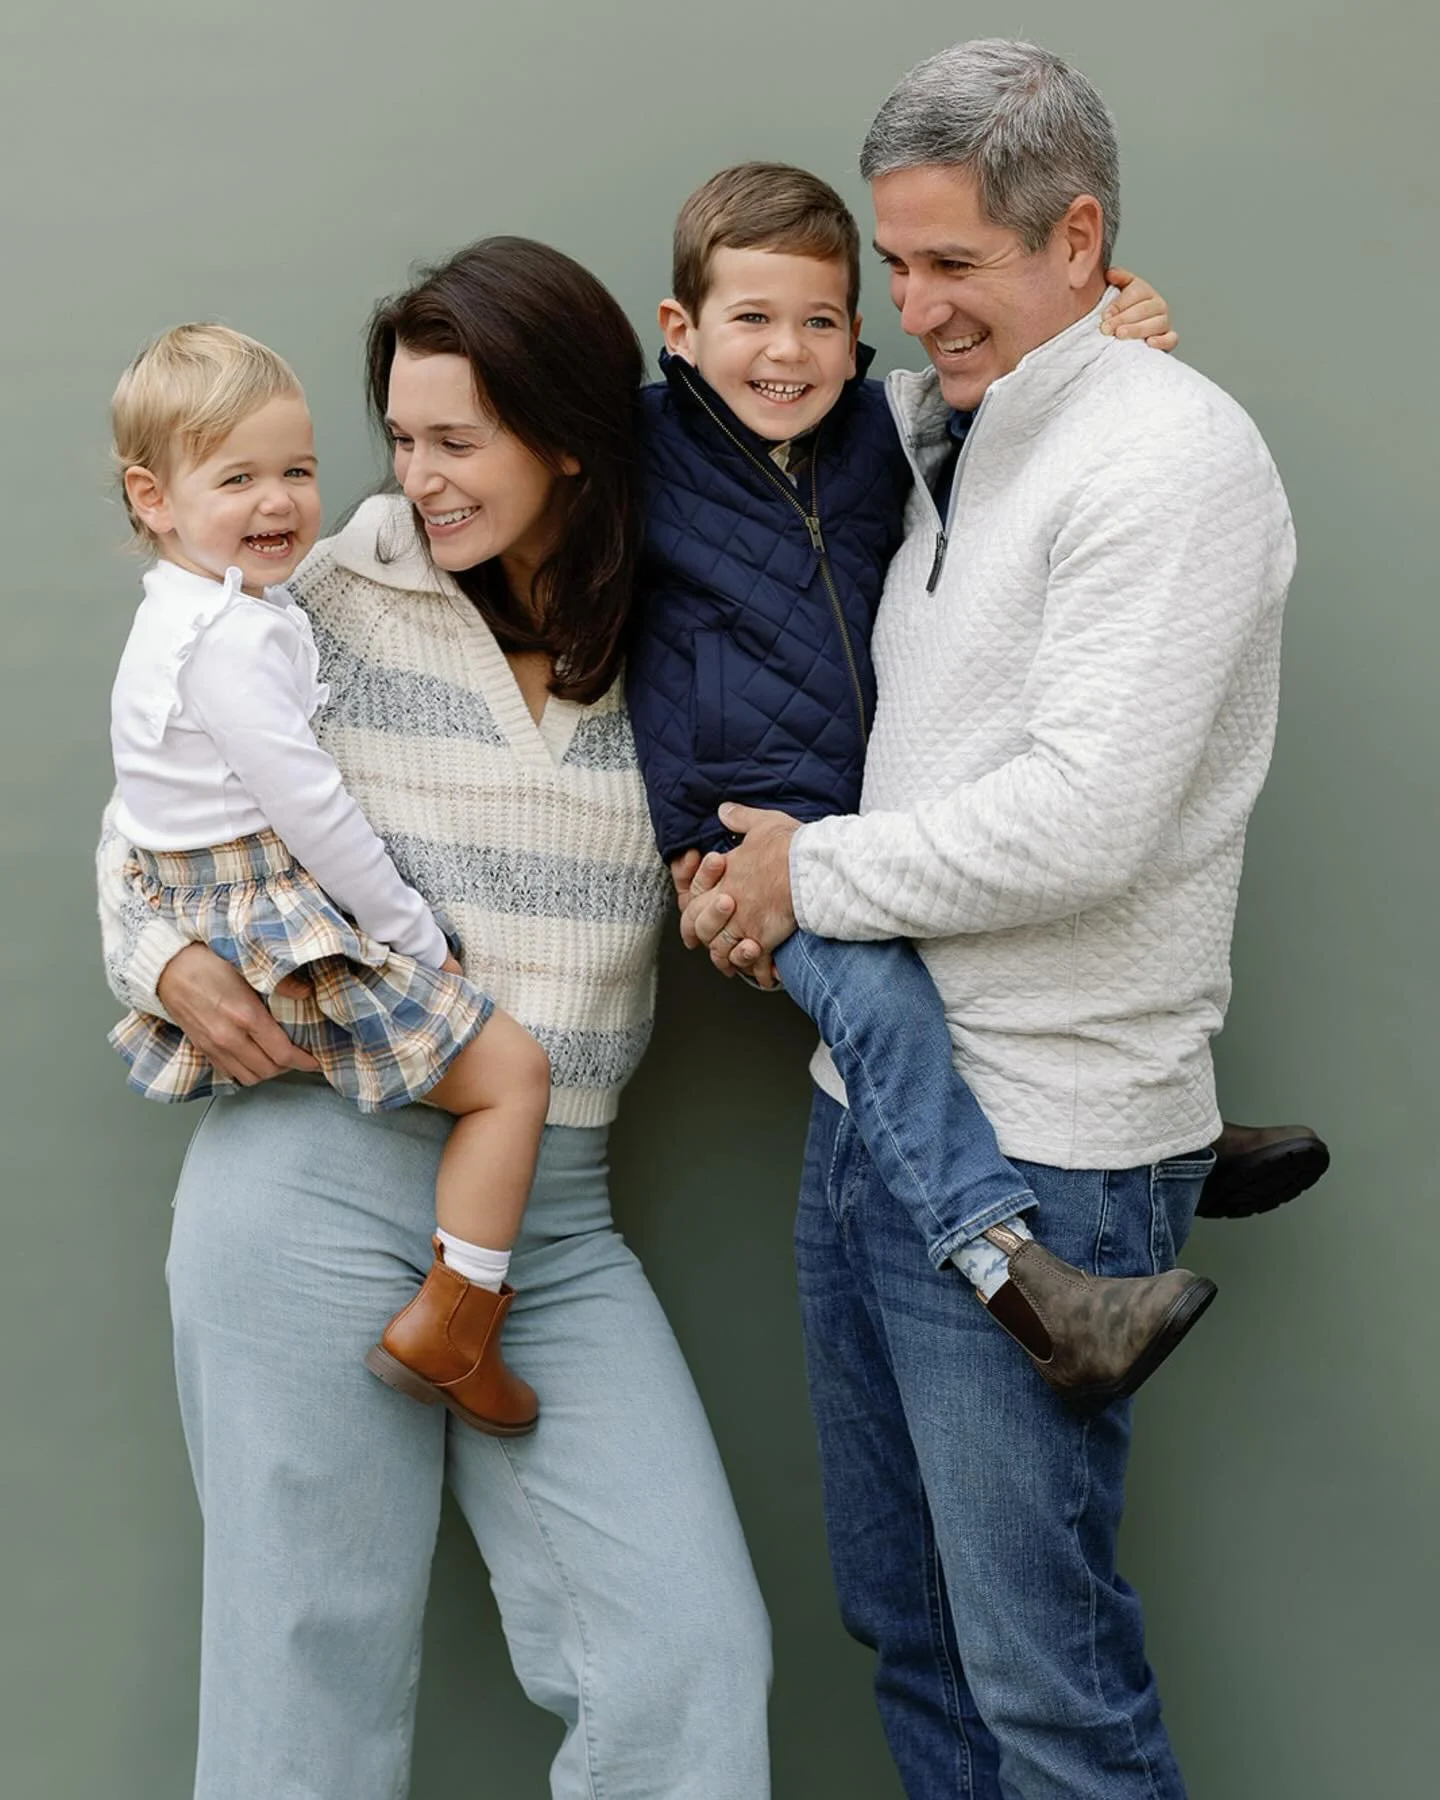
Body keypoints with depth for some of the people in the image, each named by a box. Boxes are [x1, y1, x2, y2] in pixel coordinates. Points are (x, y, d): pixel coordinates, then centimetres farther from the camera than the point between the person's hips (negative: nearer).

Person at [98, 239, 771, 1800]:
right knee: (312, 1670, 5)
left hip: (553, 1213, 2)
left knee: (693, 1660, -3)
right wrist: (168, 962, -9)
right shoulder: (331, 603, -1)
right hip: (313, 1182, -2)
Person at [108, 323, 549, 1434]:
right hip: (280, 928, -11)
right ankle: (446, 1332, -10)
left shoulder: (198, 611, 13)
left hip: (222, 923, 11)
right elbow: (305, 801, -22)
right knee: (512, 1069, -10)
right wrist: (413, 929, -14)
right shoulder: (230, 635, -21)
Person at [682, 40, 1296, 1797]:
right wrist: (759, 866, 5)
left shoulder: (1167, 451, -13)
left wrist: (815, 875, -10)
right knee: (899, 1613, 18)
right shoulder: (927, 434, 13)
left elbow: (1085, 819, -22)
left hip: (1037, 1155, -8)